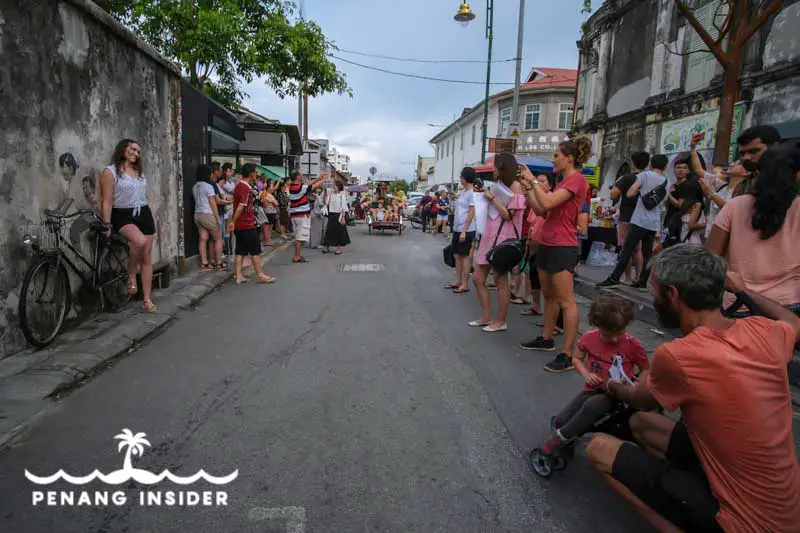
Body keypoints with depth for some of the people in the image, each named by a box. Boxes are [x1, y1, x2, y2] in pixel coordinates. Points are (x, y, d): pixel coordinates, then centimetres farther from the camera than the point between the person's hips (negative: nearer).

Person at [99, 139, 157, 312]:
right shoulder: (111, 171, -4)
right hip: (123, 216, -6)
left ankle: (147, 299, 9)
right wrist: (106, 225, -13)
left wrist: (152, 218, 20)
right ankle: (131, 276, -10)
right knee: (140, 241, -36)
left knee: (147, 258, 2)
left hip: (143, 214, 6)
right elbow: (107, 202, -8)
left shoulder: (138, 171, 15)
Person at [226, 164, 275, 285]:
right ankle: (260, 275, 7)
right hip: (247, 225, -9)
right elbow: (241, 207, -23)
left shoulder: (239, 186, 14)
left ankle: (238, 276, 9)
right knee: (255, 251, 0)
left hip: (239, 225, 9)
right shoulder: (247, 189, -17)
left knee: (241, 251, 9)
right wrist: (233, 221, -23)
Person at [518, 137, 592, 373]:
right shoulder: (563, 182, 18)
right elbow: (540, 210, 14)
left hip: (562, 247, -10)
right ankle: (547, 339, 30)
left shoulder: (577, 179, -11)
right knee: (549, 295, 17)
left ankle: (568, 354, -5)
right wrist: (527, 186, 8)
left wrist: (533, 180, -13)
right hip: (547, 244, 10)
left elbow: (547, 203, -24)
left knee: (566, 301, -8)